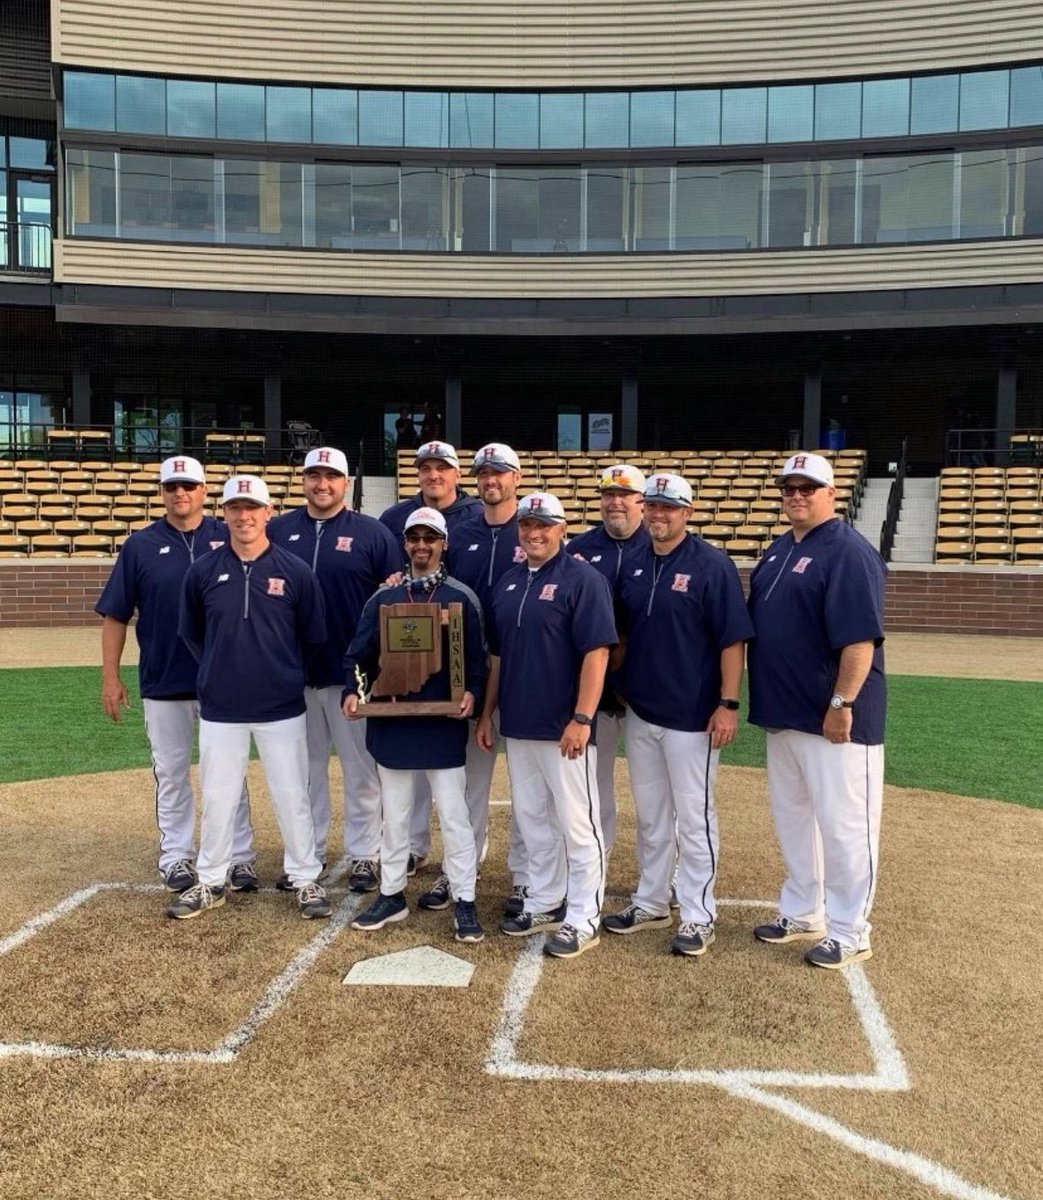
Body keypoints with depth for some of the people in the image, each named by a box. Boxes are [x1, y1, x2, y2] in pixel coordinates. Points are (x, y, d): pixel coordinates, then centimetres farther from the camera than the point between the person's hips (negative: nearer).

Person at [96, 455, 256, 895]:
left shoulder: (228, 538, 1)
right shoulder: (141, 545, 2)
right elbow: (115, 615, 3)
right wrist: (111, 677, -1)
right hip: (163, 681, 1)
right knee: (171, 773, 10)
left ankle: (240, 858, 16)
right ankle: (176, 857, 23)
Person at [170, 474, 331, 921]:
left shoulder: (297, 571, -5)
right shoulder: (203, 572, 0)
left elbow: (314, 637, 4)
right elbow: (190, 633, 12)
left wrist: (286, 675, 8)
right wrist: (220, 672, 12)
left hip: (282, 708, -1)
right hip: (220, 709, 2)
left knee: (292, 796, 6)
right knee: (217, 798, 11)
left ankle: (306, 880, 21)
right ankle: (210, 882, 27)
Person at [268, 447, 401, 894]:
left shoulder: (372, 533, -1)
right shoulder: (278, 531, 7)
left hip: (353, 672, -3)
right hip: (294, 672, 3)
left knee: (360, 769, 6)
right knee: (305, 767, 13)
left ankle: (363, 855, 18)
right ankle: (308, 852, 26)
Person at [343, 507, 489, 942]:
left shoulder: (462, 598, 1)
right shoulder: (382, 599, 8)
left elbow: (477, 657, 0)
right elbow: (358, 656, 9)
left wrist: (471, 693, -17)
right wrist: (353, 692, -8)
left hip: (444, 725, -3)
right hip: (391, 723, 3)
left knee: (453, 815, 2)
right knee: (394, 815, 14)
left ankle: (464, 902, 12)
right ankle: (391, 895, 28)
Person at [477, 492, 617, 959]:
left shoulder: (582, 579, -10)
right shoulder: (507, 582, 12)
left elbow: (596, 652, -16)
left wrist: (582, 718, -21)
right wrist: (487, 712, 14)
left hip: (563, 727, -7)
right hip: (517, 725, 7)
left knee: (576, 823, 1)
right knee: (532, 820, 16)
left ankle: (583, 919, 11)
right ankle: (544, 904, 30)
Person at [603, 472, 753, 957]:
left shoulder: (712, 565, -10)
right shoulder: (633, 565, 8)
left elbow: (733, 639, -13)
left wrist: (728, 704, -17)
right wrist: (617, 687, 10)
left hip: (691, 716, -6)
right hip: (639, 711, 6)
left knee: (693, 817, 3)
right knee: (650, 816, 16)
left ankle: (698, 915, 15)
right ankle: (651, 903, 30)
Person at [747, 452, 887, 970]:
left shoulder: (849, 553, -15)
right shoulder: (778, 550, 13)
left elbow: (860, 637, -21)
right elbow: (755, 625, 18)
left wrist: (842, 704, -24)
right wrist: (761, 701, 15)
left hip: (832, 719, -9)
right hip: (782, 714, 9)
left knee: (843, 824, 1)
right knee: (792, 817, 18)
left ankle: (849, 933, 15)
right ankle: (801, 914, 33)